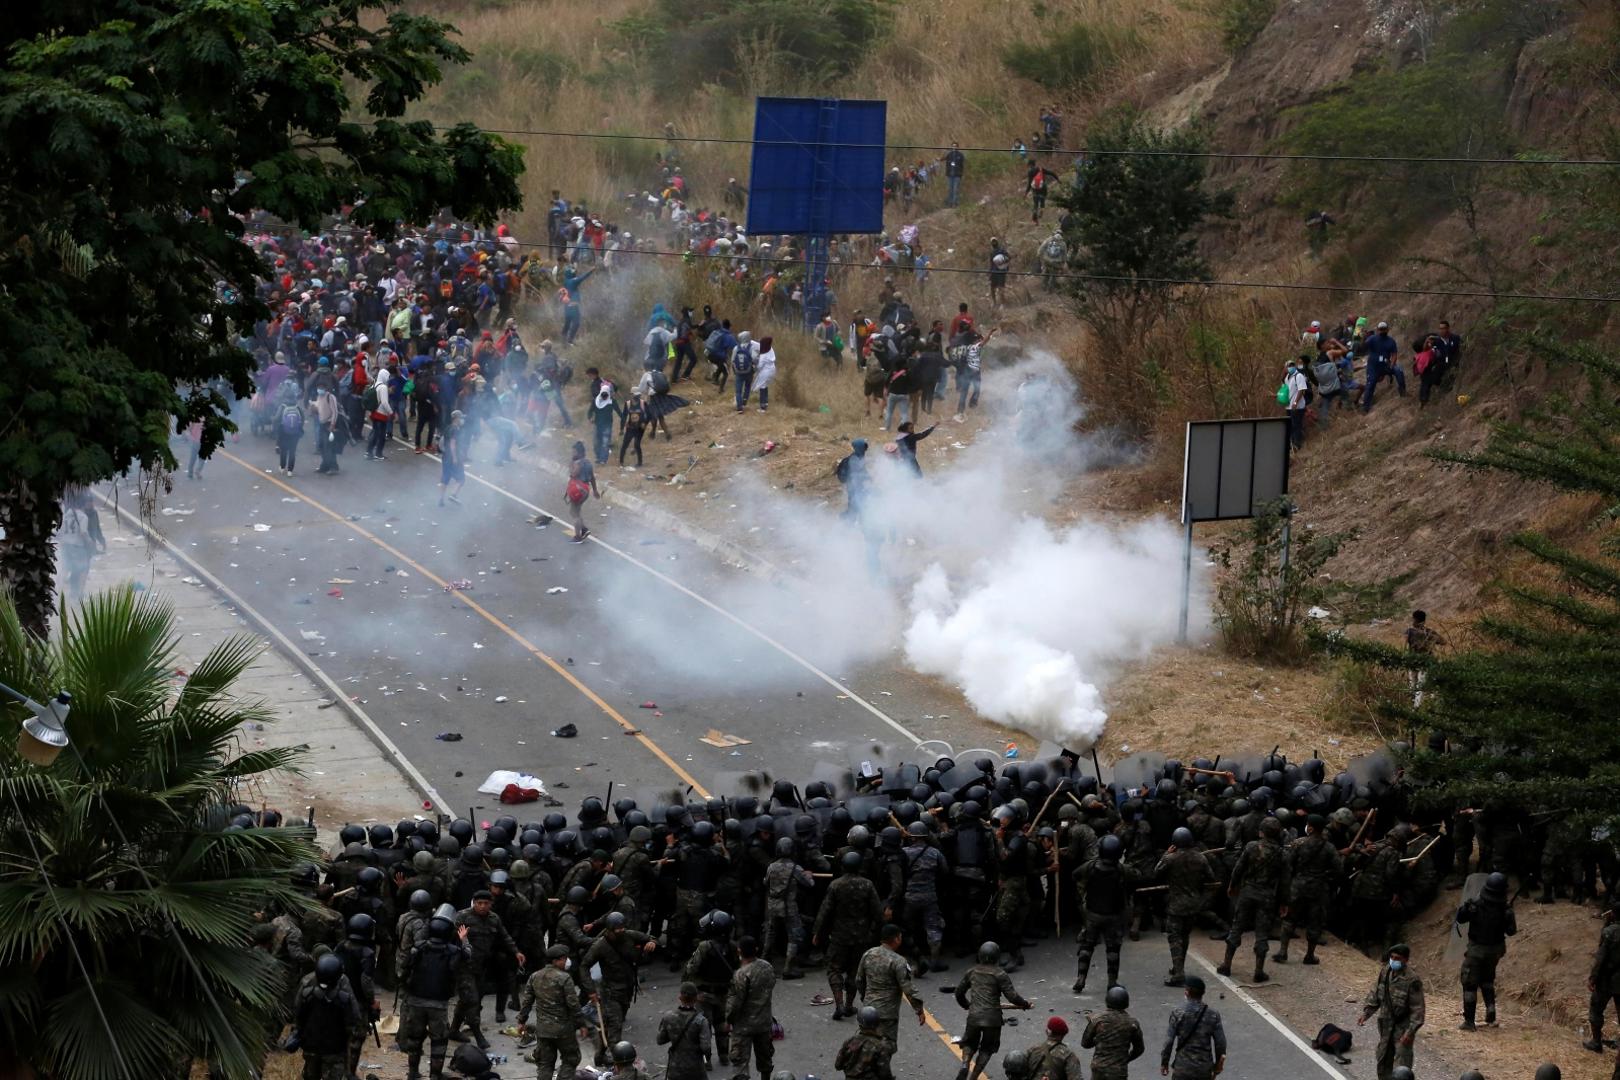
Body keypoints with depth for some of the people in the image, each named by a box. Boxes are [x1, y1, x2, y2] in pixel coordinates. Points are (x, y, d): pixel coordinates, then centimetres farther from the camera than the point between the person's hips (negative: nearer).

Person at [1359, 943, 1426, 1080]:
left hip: (1403, 1027, -7)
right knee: (1383, 1061, 19)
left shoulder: (1412, 980, -20)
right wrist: (1366, 1013, -1)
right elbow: (1374, 995, 10)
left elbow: (1417, 1008, -18)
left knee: (1402, 1067, -9)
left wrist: (1411, 1031, -21)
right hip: (1386, 1025, 7)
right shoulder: (1385, 972, 0)